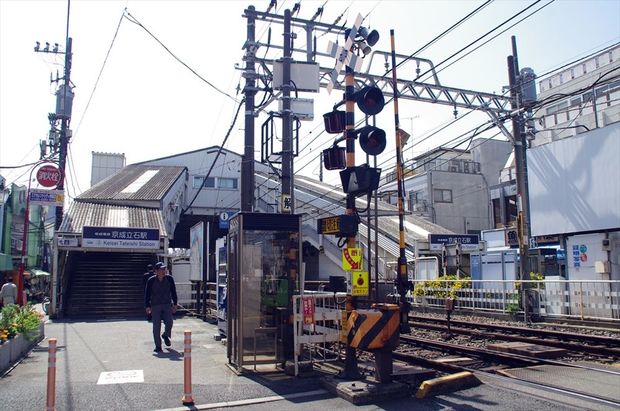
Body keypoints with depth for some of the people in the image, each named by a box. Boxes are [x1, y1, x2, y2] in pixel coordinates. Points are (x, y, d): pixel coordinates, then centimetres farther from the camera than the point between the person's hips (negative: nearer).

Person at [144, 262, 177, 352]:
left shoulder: (169, 279, -2)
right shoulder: (151, 281, -7)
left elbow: (173, 292, 7)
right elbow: (147, 294, 0)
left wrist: (174, 304, 6)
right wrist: (147, 306, -3)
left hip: (167, 305, 1)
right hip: (155, 306, -1)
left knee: (169, 323, -8)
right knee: (156, 326, -1)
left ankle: (166, 336, 25)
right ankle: (158, 346, 11)